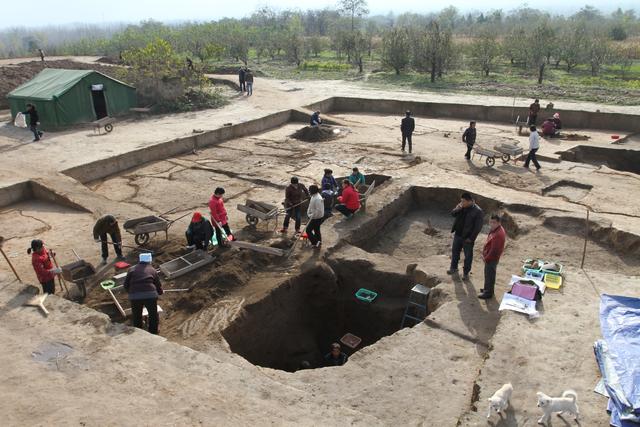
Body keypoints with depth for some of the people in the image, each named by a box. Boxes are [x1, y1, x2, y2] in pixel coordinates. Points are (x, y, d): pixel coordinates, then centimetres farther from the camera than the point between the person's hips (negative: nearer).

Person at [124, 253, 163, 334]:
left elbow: (126, 285, 14)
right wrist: (160, 292, 37)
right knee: (153, 316, 19)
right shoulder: (153, 270, 16)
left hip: (135, 296, 1)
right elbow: (158, 285, 16)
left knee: (136, 317, 20)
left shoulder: (132, 269, 18)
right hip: (150, 295, -1)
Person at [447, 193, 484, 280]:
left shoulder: (477, 211, -21)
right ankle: (454, 268, 41)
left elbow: (478, 226, -18)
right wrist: (457, 209, -18)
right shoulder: (461, 206, -3)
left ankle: (466, 272, 27)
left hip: (467, 237, -6)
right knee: (455, 251, 21)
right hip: (458, 234, 6)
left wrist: (471, 238, -17)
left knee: (468, 256, 10)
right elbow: (453, 214, 4)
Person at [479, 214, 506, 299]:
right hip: (490, 257, 10)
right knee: (488, 274, 23)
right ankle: (487, 288, 38)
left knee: (489, 275, 3)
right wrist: (485, 255, 13)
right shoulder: (494, 229, 3)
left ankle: (488, 293, 15)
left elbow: (494, 250, -27)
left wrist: (486, 258, -16)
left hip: (492, 258, -10)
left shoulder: (498, 234, -29)